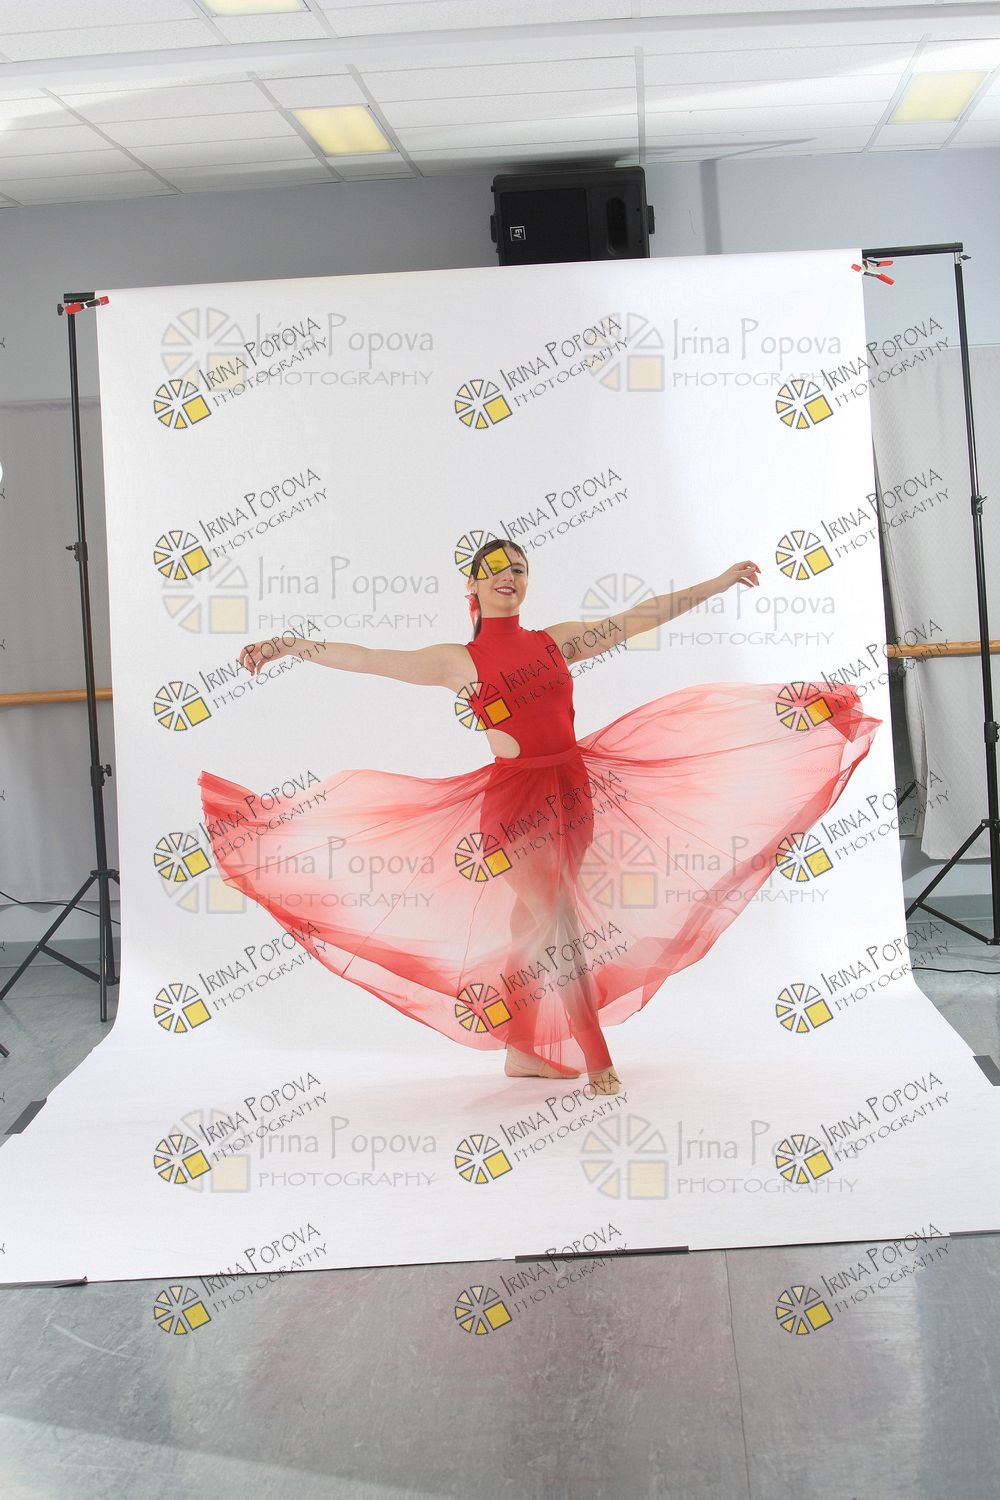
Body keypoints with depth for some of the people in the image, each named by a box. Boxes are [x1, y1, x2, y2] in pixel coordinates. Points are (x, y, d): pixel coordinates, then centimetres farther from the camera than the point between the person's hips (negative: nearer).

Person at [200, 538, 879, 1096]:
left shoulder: (557, 641, 11)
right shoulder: (458, 659, 1)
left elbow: (642, 616, 12)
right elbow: (366, 657, -4)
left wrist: (720, 581, 12)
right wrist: (290, 645, -11)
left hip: (573, 791, 4)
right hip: (515, 797, -4)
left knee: (533, 926, 11)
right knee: (558, 924, -11)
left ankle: (522, 1050, 22)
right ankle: (596, 1059, -3)